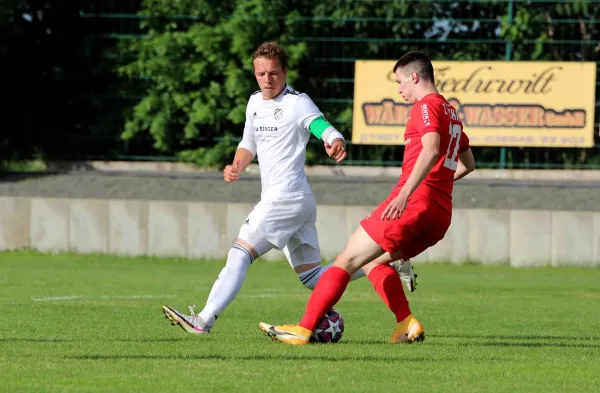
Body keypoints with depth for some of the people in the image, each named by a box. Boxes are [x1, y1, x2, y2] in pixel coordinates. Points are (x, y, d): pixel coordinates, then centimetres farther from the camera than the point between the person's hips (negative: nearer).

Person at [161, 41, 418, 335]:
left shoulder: (297, 103, -9)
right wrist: (237, 167, 7)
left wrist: (335, 143, -47)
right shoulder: (255, 102, 16)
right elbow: (249, 143, 28)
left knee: (239, 254, -14)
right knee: (312, 278, 10)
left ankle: (203, 321, -16)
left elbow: (324, 128, -24)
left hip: (286, 197, -9)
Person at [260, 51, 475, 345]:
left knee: (347, 260, -5)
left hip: (414, 203, -9)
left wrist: (405, 193, -32)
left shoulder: (426, 106, -6)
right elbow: (468, 163, 33)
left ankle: (304, 329, -9)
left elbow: (431, 150, -24)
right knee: (374, 260, 21)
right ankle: (407, 324, 4)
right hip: (441, 213, 9)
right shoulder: (451, 112, 22)